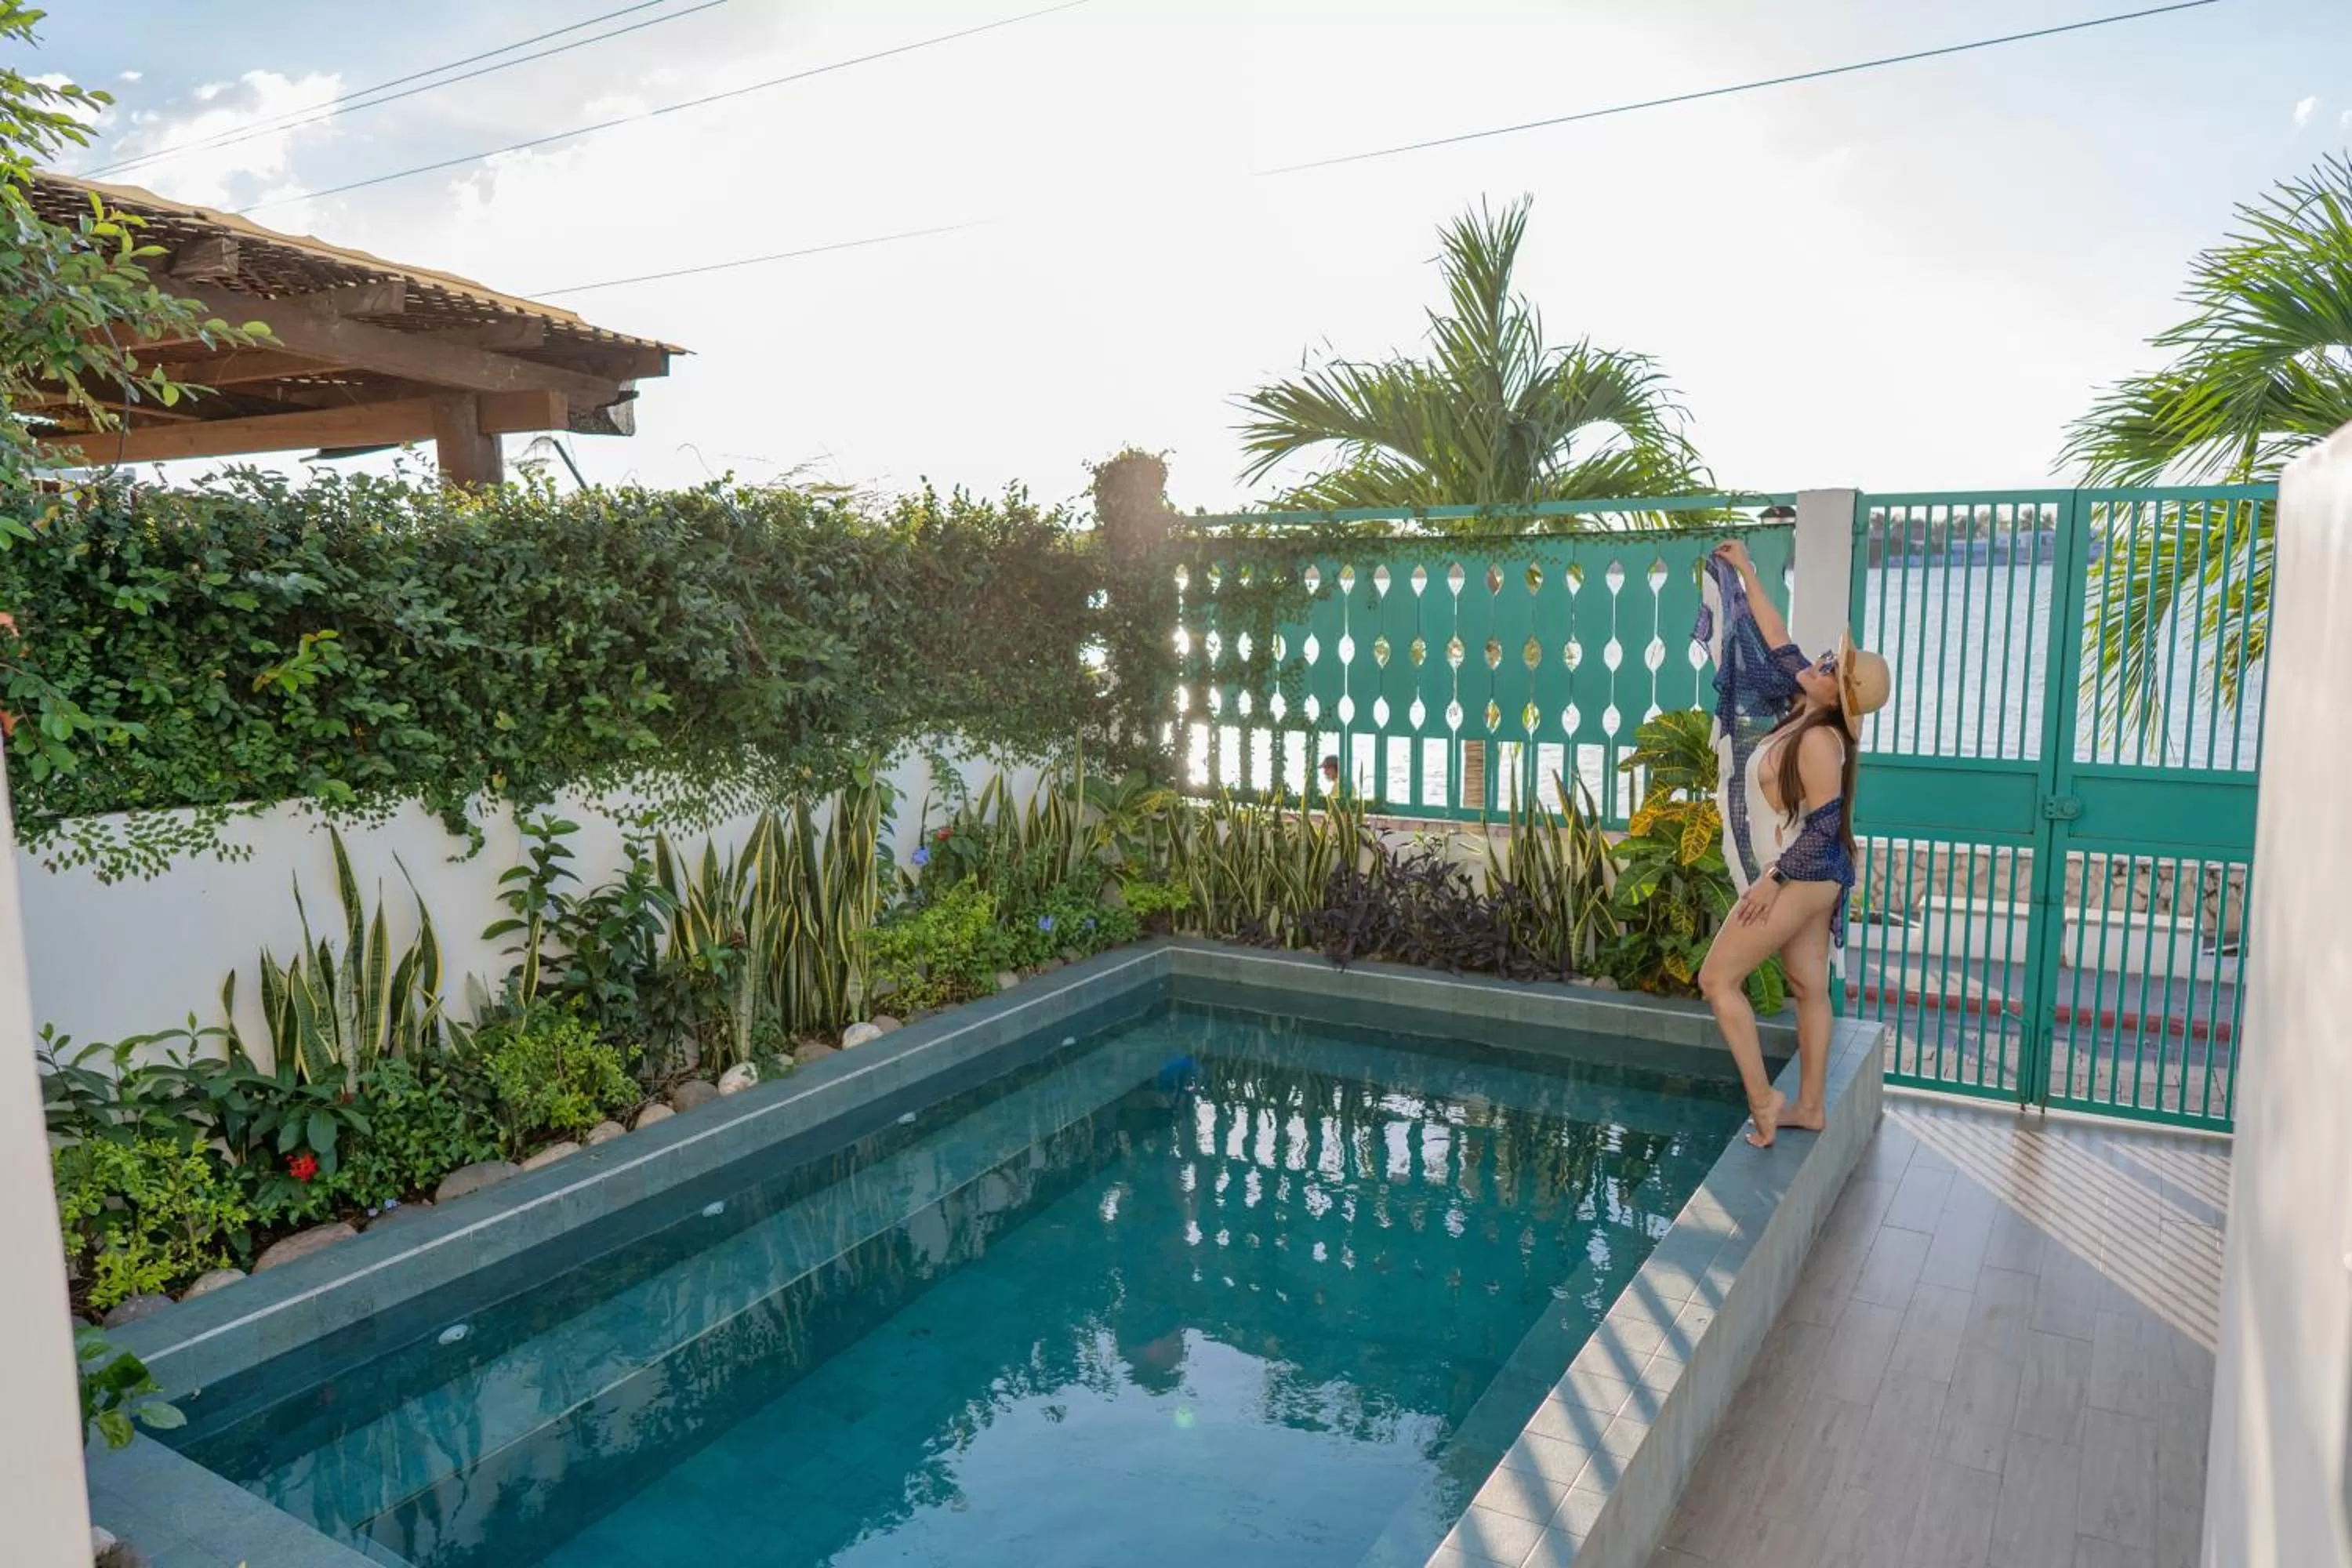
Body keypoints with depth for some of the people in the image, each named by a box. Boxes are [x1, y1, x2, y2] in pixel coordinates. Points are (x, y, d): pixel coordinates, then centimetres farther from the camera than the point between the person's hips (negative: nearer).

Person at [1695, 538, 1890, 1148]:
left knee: (1718, 979, -3)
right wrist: (1745, 571, 14)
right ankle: (1810, 1107, 23)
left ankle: (1762, 1098, 2)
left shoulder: (1820, 739, -23)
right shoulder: (1805, 708, 2)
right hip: (1808, 878, 9)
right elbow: (1775, 640, 11)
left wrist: (1771, 880, -20)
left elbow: (1823, 825, -23)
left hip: (1799, 878, -9)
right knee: (1810, 989, 13)